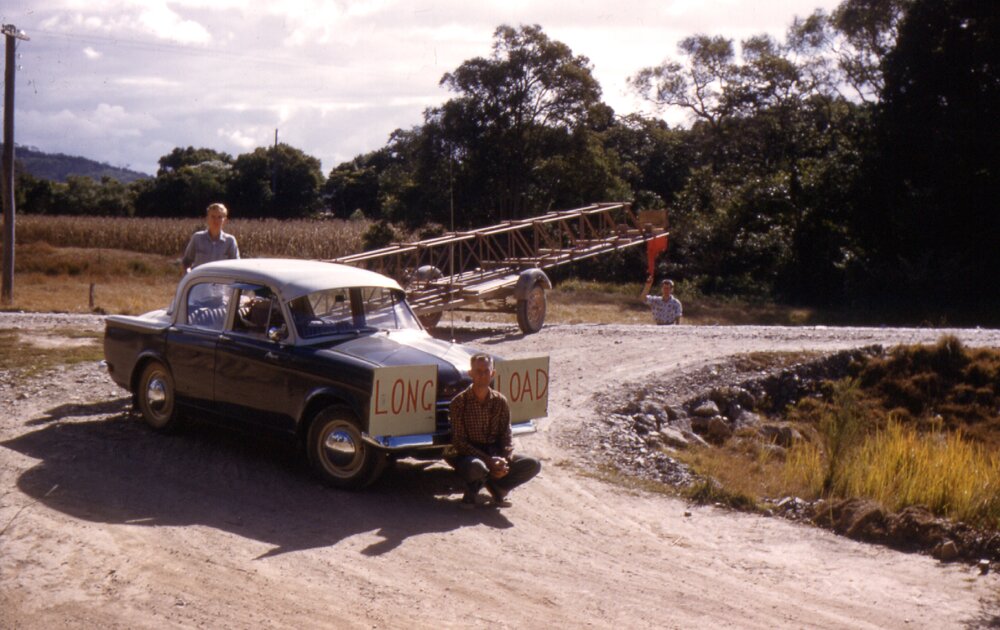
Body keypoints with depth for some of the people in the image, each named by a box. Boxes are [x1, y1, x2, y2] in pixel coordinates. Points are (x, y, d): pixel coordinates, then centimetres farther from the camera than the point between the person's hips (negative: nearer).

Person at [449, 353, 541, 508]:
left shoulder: (500, 401, 2)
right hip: (469, 455, -4)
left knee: (533, 464, -18)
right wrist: (488, 460, -24)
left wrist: (504, 460, -19)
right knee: (476, 467, -40)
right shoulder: (460, 402, -10)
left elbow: (506, 436, 2)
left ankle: (496, 486, 2)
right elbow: (459, 442, -14)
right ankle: (472, 491, -4)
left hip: (495, 453, 4)